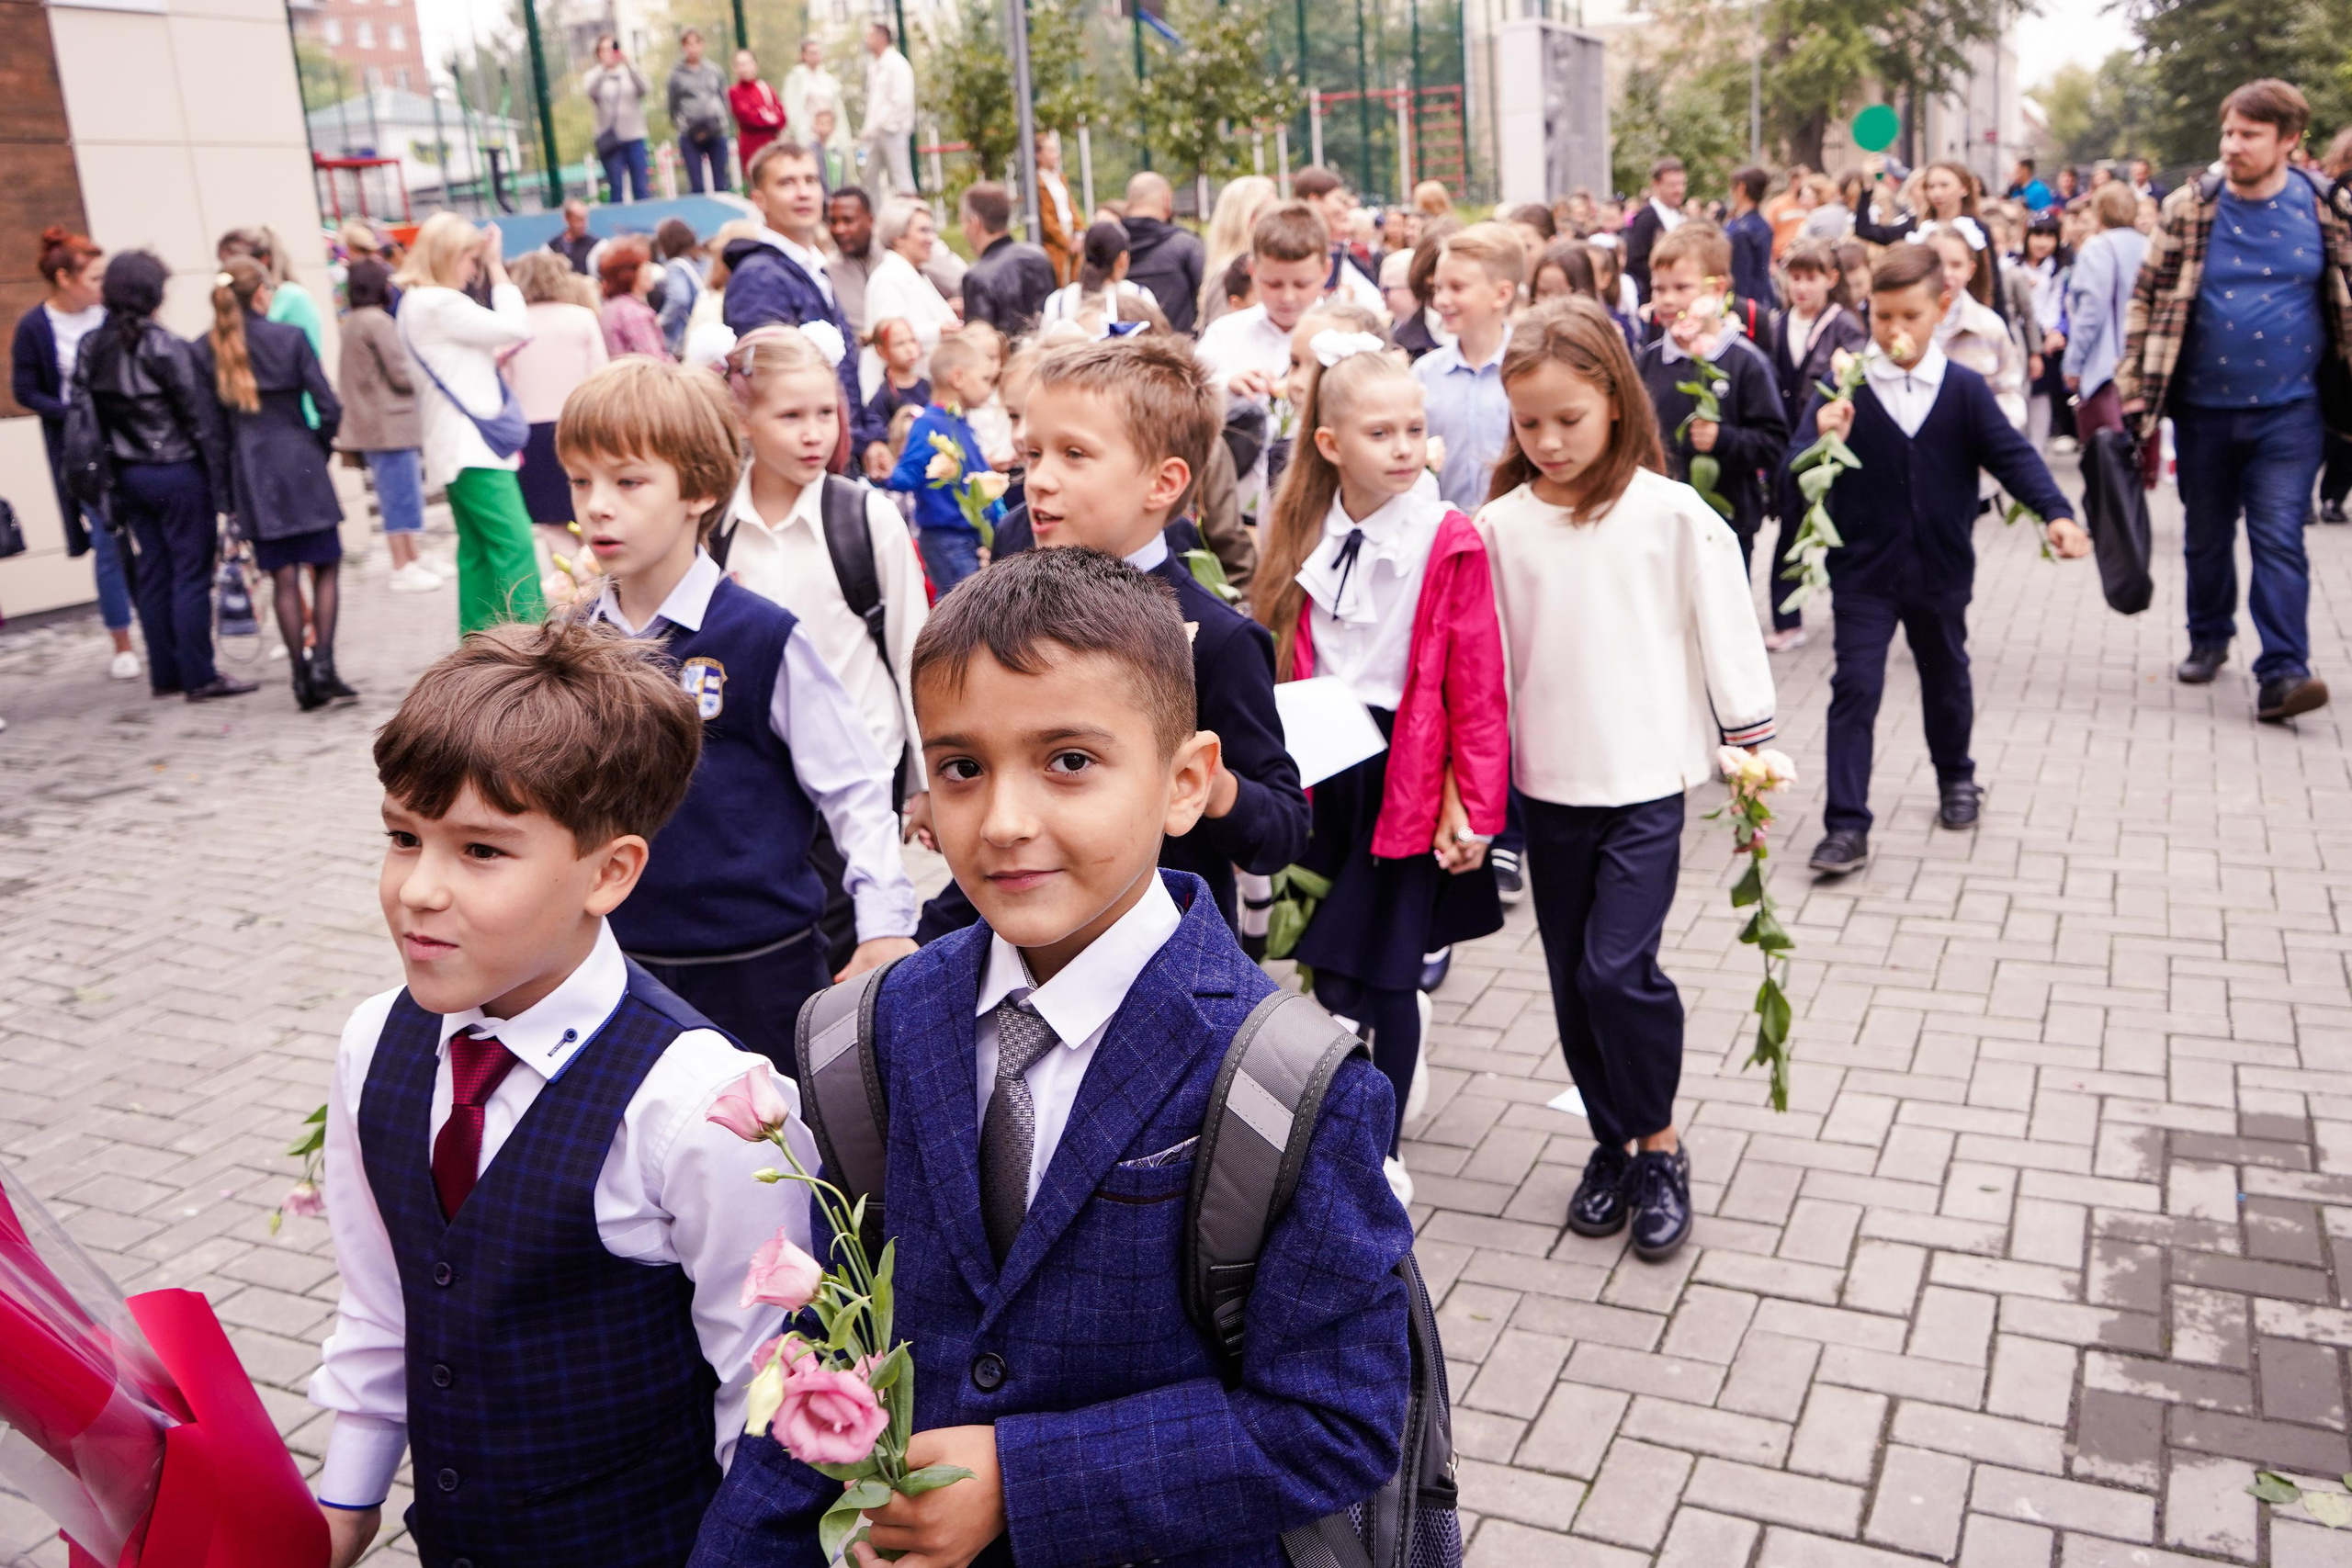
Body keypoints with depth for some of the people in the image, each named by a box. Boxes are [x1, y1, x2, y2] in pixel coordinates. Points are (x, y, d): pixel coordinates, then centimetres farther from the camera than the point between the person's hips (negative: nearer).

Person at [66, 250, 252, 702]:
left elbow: (77, 409, 6)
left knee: (153, 571, 13)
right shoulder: (165, 347, -15)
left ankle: (165, 673, 19)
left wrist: (106, 476, 11)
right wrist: (222, 481, -10)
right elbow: (201, 418, -15)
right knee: (192, 572, 0)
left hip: (128, 475, 6)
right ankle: (199, 677, 3)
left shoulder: (91, 348, 4)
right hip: (178, 473, -6)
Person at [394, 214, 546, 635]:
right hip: (470, 445, -11)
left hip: (462, 445, 11)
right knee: (515, 543, -14)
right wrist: (495, 265, -6)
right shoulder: (440, 304, -14)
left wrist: (494, 354, 8)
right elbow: (515, 327, -12)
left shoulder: (418, 302, 17)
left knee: (477, 551, 12)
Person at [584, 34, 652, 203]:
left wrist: (630, 65, -22)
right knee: (616, 188, -3)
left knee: (641, 188, -1)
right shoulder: (595, 76, 7)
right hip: (610, 140, -1)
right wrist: (603, 67, -24)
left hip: (635, 137, 1)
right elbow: (587, 91, -14)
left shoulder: (630, 73, 10)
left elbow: (646, 87, -9)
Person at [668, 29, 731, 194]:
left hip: (717, 135, 2)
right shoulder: (676, 74, 1)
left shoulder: (714, 70, 8)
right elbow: (673, 108, 4)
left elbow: (724, 98, 10)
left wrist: (720, 121, -4)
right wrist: (684, 126, -8)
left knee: (720, 184, 4)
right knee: (697, 186, -7)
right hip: (690, 138, -2)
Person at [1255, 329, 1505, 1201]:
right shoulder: (1303, 534, 3)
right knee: (1329, 963, 11)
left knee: (1385, 970, 3)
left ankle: (1382, 1150, 19)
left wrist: (1473, 805, -12)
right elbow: (1282, 664, 7)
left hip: (1409, 772, -4)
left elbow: (1476, 686, -10)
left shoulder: (1450, 543, -10)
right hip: (1324, 765, 4)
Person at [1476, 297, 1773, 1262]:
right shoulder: (1501, 526, 0)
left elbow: (1725, 631, -1)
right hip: (1547, 783, 4)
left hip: (1646, 779, -3)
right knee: (1572, 976, 11)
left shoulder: (1672, 514, -8)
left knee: (1617, 967, -11)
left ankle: (1659, 1147, 11)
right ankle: (1612, 1144, 28)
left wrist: (1752, 751, 1)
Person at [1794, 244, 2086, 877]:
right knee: (1855, 687, -9)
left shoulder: (1964, 390, -3)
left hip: (1941, 568, 3)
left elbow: (2011, 454, -3)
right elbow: (1798, 467, -14)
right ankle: (1847, 825, -7)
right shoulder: (1843, 386, -9)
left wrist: (2056, 513, -16)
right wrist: (1824, 443, -36)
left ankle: (1956, 777, 46)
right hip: (1865, 569, -3)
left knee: (1947, 678, 21)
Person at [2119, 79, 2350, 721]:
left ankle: (2281, 673, -9)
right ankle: (2209, 638, 35)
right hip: (2203, 407, 2)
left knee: (2279, 538, -9)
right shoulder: (2190, 208, -1)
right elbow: (2148, 295, 4)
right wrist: (2133, 383, -1)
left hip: (2287, 410, -1)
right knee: (2205, 535, 14)